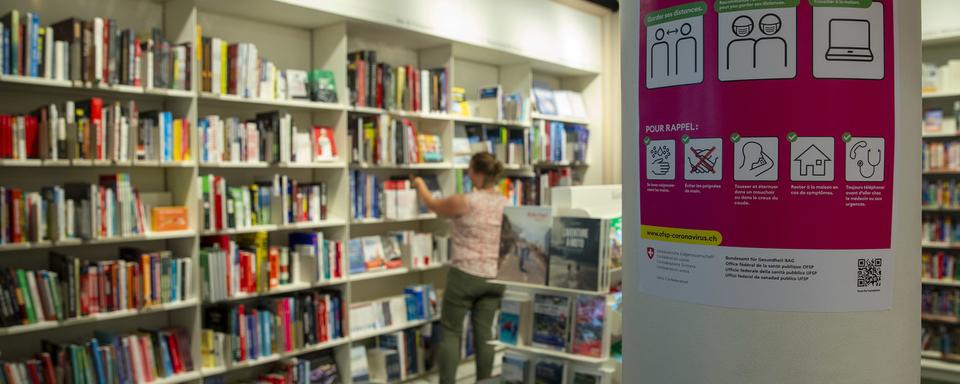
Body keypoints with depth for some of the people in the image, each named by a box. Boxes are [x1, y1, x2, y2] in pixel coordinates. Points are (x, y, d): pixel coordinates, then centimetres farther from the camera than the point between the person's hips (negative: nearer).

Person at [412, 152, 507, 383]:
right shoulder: (506, 204, 3)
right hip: (494, 277, 5)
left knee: (450, 331, 6)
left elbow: (432, 205, 3)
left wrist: (420, 184, 22)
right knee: (484, 332, 11)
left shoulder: (464, 202, -14)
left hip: (465, 275, -5)